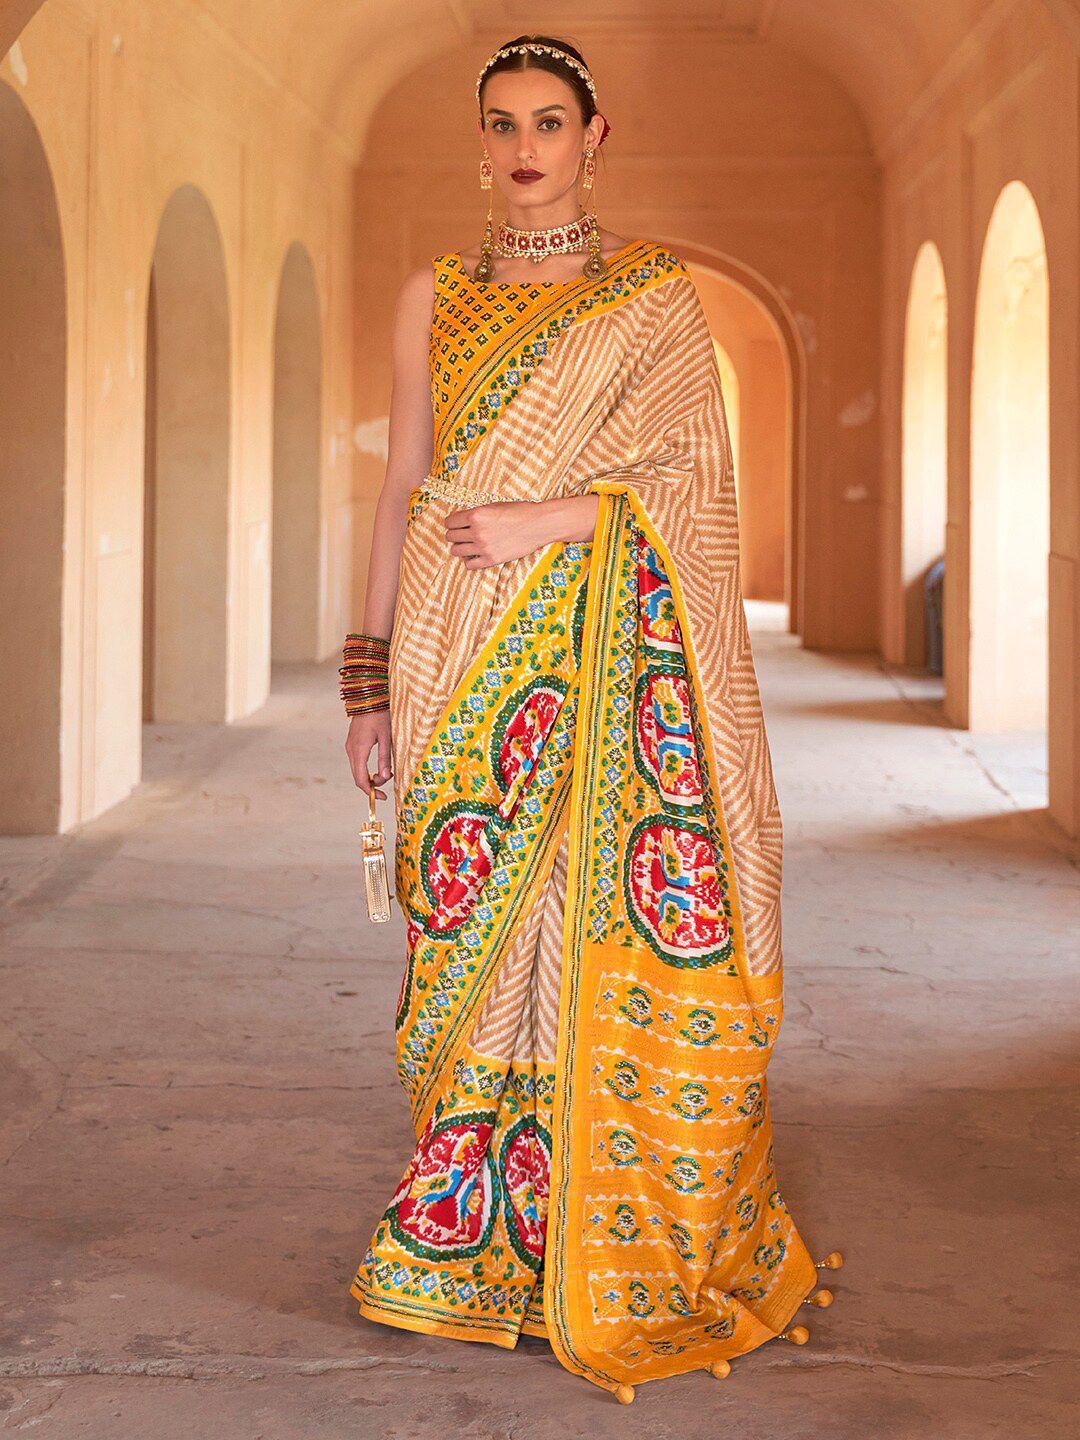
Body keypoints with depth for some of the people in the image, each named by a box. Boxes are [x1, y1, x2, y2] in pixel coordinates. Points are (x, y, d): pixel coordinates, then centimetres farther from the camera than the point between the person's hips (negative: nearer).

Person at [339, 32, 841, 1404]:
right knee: (473, 924, 0)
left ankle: (628, 1241, 5)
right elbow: (403, 485, 11)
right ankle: (479, 1239, 10)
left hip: (613, 648, -2)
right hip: (465, 656, 2)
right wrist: (371, 675, 6)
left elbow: (694, 472, -1)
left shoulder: (657, 290, 7)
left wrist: (543, 518, -15)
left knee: (618, 932, -6)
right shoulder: (435, 295, 13)